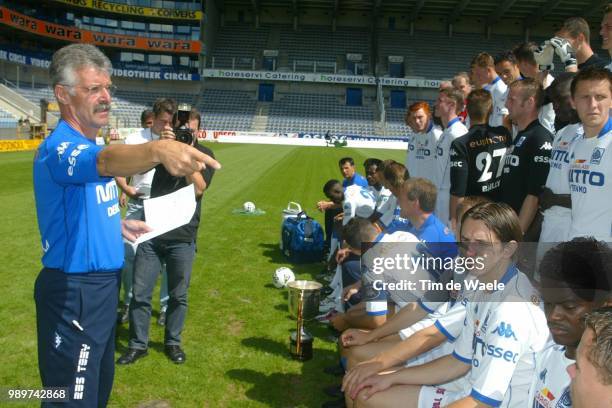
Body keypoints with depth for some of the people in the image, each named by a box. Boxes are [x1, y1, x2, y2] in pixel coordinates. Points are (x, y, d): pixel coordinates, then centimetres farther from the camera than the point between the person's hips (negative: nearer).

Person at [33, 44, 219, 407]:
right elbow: (108, 160, -46)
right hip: (74, 293, -10)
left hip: (102, 284, 10)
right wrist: (158, 150, -63)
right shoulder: (59, 148, -22)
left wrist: (118, 223, 12)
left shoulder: (88, 145, 11)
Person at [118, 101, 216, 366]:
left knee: (178, 295, 10)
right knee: (140, 293, 5)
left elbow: (198, 190, -15)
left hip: (182, 237, -1)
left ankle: (172, 342, 29)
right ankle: (138, 344, 22)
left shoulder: (204, 154, 0)